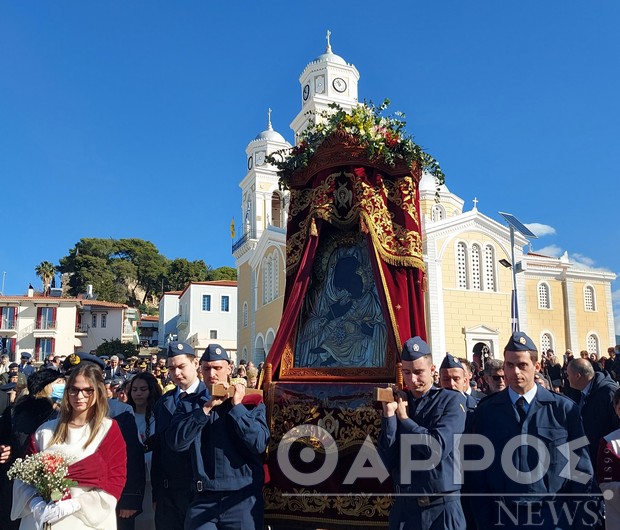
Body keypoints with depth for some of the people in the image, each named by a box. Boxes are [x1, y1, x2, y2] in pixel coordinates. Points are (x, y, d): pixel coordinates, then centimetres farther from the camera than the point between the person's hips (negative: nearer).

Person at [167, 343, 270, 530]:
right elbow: (177, 442, -10)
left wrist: (237, 406, -12)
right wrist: (207, 407, -15)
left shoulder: (250, 402, 1)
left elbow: (259, 444, -13)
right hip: (203, 499, 1)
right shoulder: (189, 405, 7)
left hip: (243, 498, -1)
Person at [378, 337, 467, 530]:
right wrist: (389, 414, -13)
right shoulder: (398, 403, 4)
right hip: (403, 506, 3)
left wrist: (404, 418, -8)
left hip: (441, 507, -3)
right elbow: (388, 461, -3)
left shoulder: (452, 400, -6)